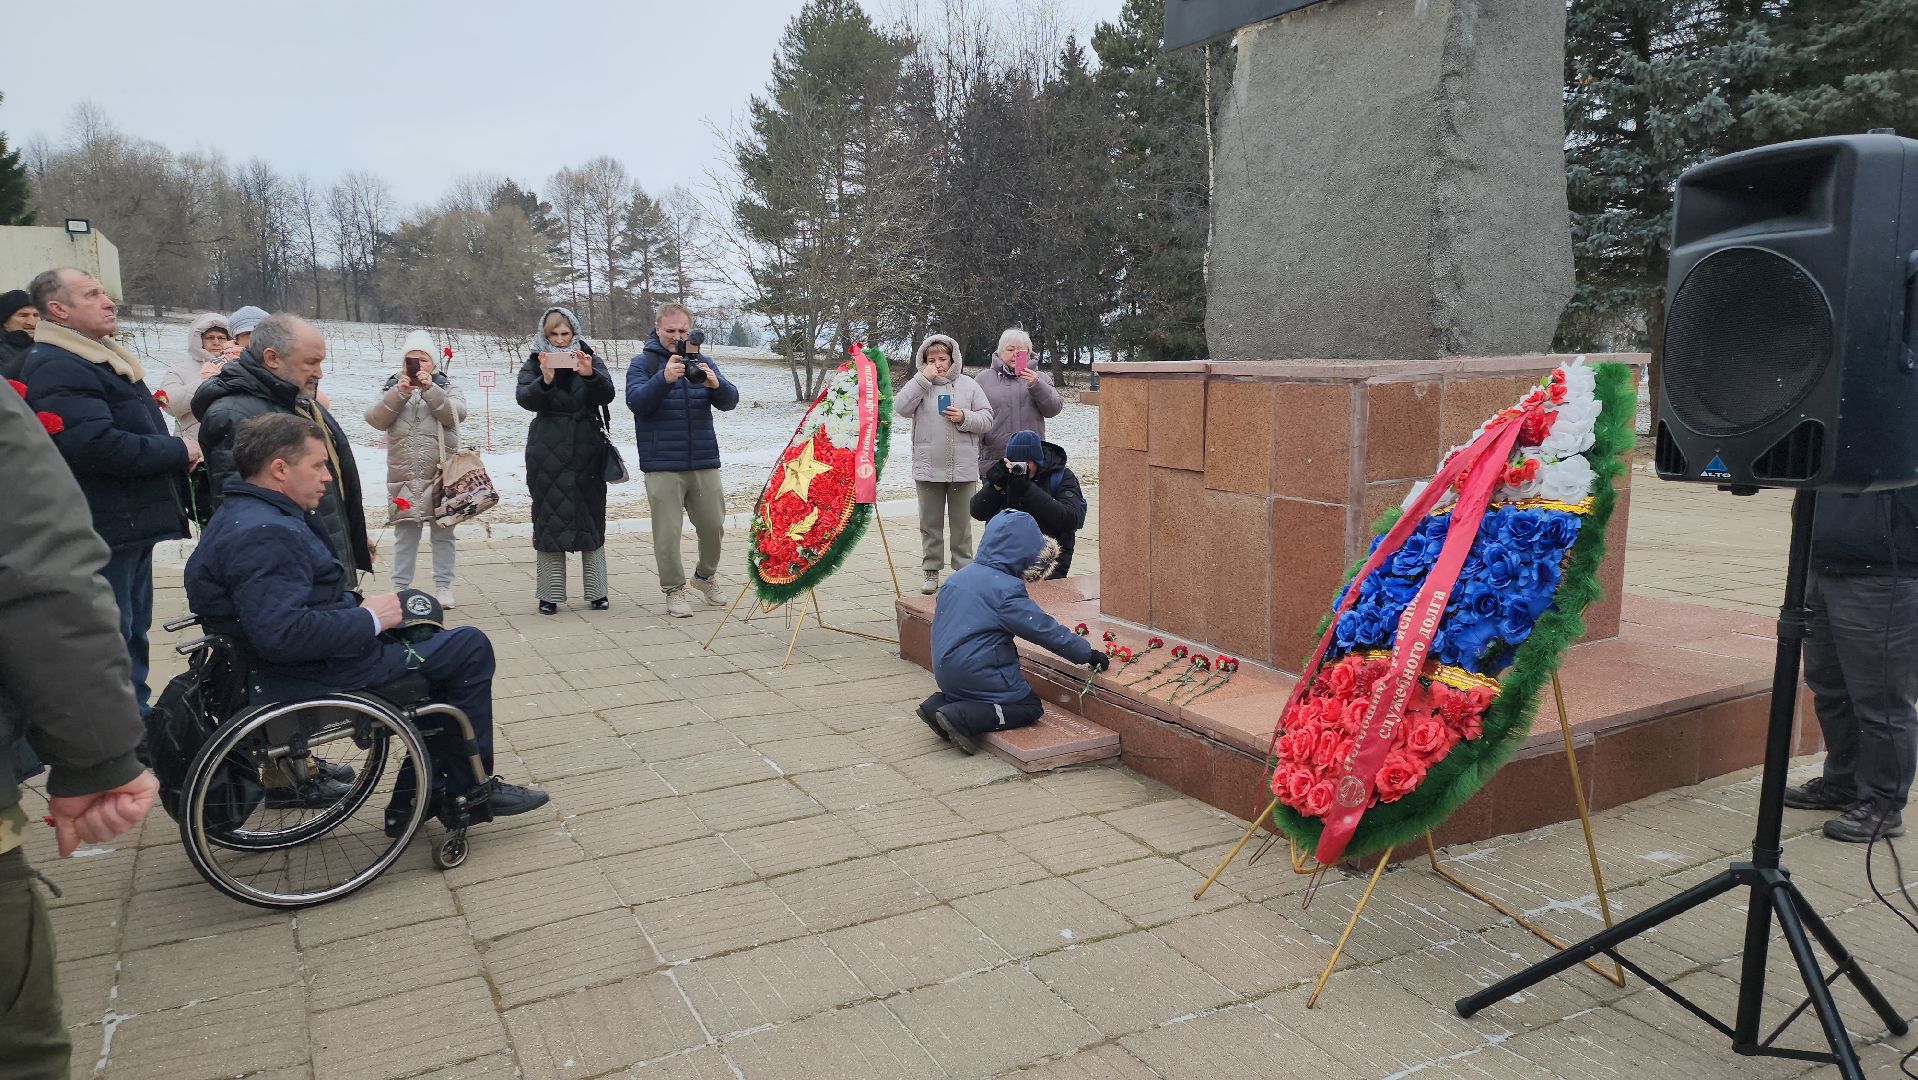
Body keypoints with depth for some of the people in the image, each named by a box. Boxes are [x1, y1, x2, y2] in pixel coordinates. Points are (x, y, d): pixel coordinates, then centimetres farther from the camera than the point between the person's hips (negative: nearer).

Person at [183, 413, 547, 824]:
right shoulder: (262, 535, -24)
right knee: (470, 648, -6)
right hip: (318, 675, -11)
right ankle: (466, 789, 9)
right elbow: (282, 633, -35)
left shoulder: (241, 514, 11)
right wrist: (369, 618, -22)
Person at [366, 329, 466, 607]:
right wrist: (398, 393, -16)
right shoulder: (392, 387, 10)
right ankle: (400, 586, 14)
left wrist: (430, 389, -22)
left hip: (442, 475, -1)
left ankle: (443, 586, 12)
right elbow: (375, 419, -4)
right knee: (405, 532, 6)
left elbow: (457, 413, -12)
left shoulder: (446, 386, 6)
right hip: (403, 476, 1)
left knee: (442, 532, 4)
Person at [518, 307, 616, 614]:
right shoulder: (534, 365, 7)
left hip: (588, 452, 1)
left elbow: (607, 394, -8)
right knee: (548, 519, -3)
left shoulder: (590, 360, 8)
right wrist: (545, 380, -29)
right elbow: (525, 398, -10)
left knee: (591, 517, 3)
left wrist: (589, 375, -27)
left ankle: (597, 591, 9)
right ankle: (549, 594, 1)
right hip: (548, 454, -1)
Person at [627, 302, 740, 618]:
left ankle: (705, 576, 32)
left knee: (713, 526, 9)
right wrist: (664, 378, -31)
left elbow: (730, 402, 0)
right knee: (667, 532, -3)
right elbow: (636, 400, -15)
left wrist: (715, 384, -23)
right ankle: (675, 590, 10)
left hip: (705, 463, 3)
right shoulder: (643, 363, 2)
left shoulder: (703, 362, 11)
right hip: (662, 466, -3)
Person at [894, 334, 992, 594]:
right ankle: (931, 572, 19)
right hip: (928, 468, 0)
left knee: (961, 524, 8)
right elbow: (900, 407, -13)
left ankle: (963, 570, 18)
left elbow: (986, 418, 4)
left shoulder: (968, 385, 5)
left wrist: (965, 418, -14)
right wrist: (923, 378, -15)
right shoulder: (918, 385, 4)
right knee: (930, 524, 9)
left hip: (963, 468, 0)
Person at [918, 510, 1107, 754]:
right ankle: (961, 718, -14)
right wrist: (1087, 653, -7)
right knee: (1030, 706, 3)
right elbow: (1043, 628, -15)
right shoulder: (1005, 589, -16)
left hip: (945, 668, 8)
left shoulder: (958, 577, 9)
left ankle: (939, 705, 6)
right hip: (977, 674, -8)